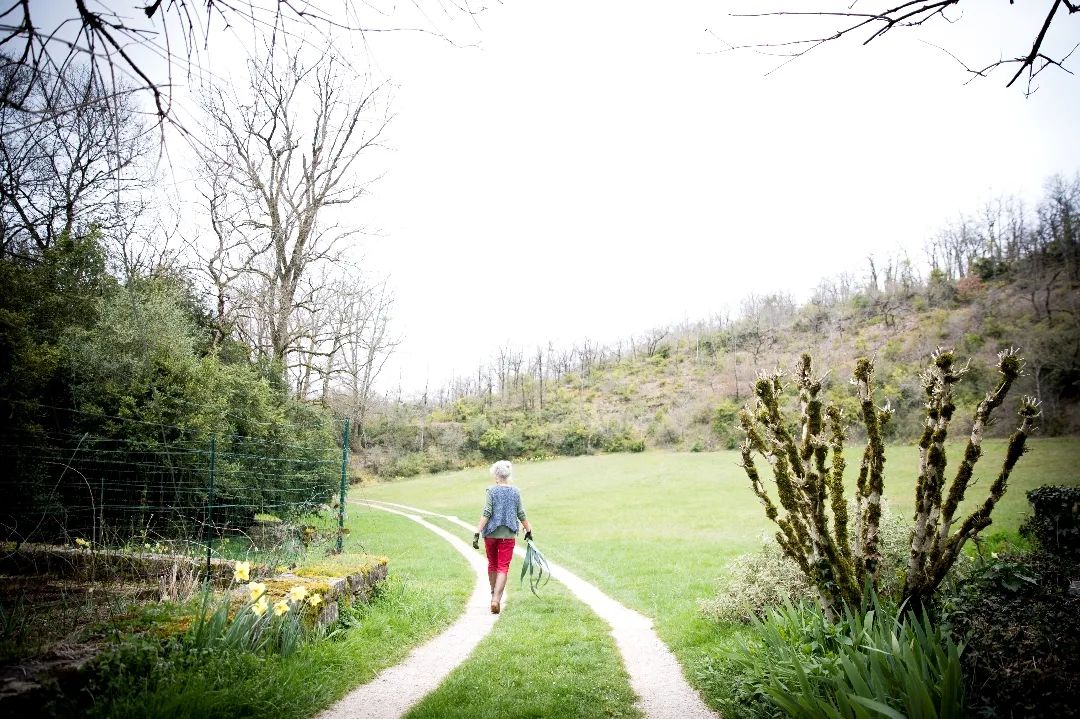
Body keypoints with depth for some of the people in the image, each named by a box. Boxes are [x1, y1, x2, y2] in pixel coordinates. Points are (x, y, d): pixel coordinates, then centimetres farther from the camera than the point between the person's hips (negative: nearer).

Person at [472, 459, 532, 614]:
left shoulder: (492, 491, -7)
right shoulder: (515, 492, 2)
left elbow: (486, 514, -13)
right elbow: (521, 515, 6)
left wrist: (477, 533, -12)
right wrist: (528, 531, 19)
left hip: (491, 533, -1)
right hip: (508, 534, 1)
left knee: (492, 564, 19)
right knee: (503, 567, 1)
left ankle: (494, 594, 33)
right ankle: (496, 599, -12)